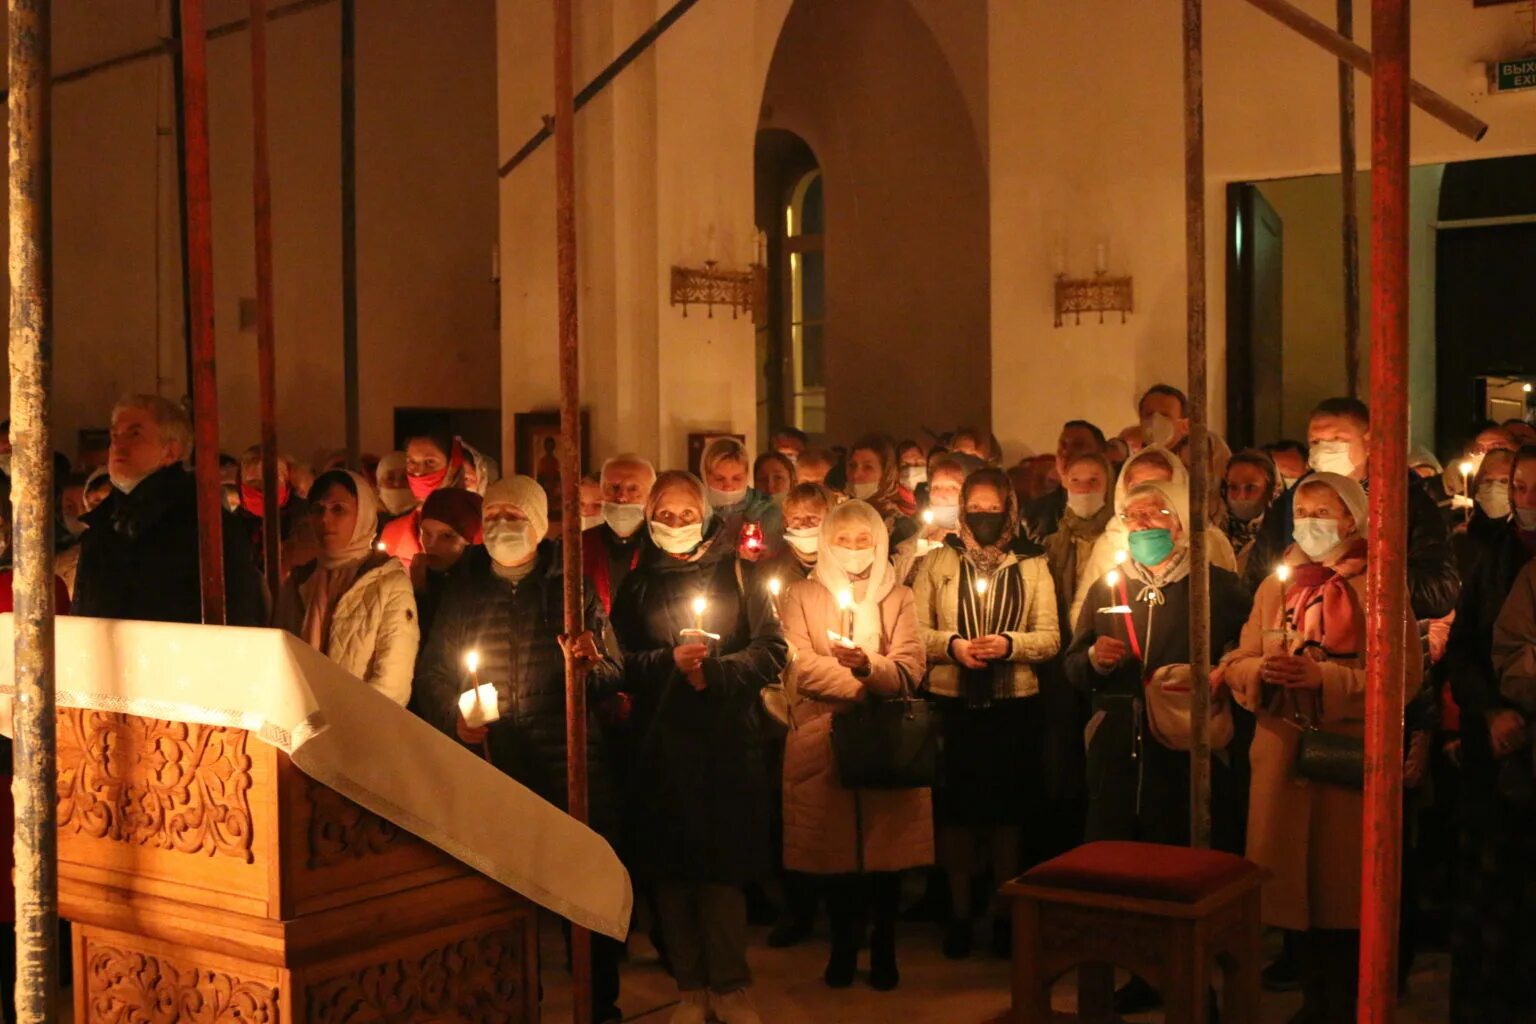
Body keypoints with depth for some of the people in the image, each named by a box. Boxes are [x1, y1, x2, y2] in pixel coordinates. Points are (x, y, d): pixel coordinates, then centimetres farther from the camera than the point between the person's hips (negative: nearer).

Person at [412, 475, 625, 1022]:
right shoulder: (463, 589, 11)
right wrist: (454, 715, -7)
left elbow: (613, 674, 6)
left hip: (568, 763, -1)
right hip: (490, 765, 2)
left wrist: (589, 663, -16)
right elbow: (431, 671, 11)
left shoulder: (570, 585, 7)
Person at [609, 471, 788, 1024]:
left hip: (728, 743, -1)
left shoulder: (737, 575, 7)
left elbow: (772, 651, -1)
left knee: (725, 867, -1)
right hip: (661, 745, 1)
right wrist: (669, 662, -14)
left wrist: (714, 671, -14)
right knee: (672, 869, 3)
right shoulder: (636, 586, 11)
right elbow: (621, 663, 3)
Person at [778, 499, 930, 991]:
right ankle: (843, 945, 17)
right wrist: (867, 684, -9)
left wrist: (868, 665, -22)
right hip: (824, 741, 0)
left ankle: (884, 948, 14)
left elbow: (909, 672, -3)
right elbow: (802, 668, -6)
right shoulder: (801, 596, 8)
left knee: (887, 844, 0)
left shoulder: (898, 598, 11)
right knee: (834, 845, 2)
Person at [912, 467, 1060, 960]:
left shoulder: (1032, 566, 7)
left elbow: (1050, 637, 1)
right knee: (955, 812, 4)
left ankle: (1004, 913, 20)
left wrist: (1009, 644, -16)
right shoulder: (937, 562, 7)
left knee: (1008, 812, 6)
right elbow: (915, 631, 2)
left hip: (1014, 703, 0)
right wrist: (951, 645, -15)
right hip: (952, 702, 0)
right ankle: (959, 913, 17)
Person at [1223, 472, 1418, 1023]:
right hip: (1282, 754, 4)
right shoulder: (1275, 585, 13)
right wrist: (1262, 672, -11)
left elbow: (1404, 675, -11)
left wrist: (1324, 678, -19)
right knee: (1294, 886, 9)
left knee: (1344, 892, 1)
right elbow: (1239, 664, 11)